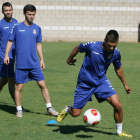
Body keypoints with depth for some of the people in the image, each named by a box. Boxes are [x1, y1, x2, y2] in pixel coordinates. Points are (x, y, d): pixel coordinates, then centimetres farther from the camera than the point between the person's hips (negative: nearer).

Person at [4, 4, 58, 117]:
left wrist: (42, 59, 13)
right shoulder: (17, 27, 0)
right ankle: (19, 110, 14)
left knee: (42, 85, -1)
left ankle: (49, 108, 6)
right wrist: (6, 55, -1)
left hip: (35, 63, 2)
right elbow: (10, 41, 8)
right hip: (21, 64, -2)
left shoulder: (37, 28, 9)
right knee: (19, 87, 1)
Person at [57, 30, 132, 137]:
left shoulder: (116, 53, -12)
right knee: (75, 113, -1)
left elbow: (118, 68, 9)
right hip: (85, 83, -2)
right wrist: (70, 59, 14)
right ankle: (67, 110, 38)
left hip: (102, 81, 3)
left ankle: (119, 131, 7)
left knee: (118, 105, -16)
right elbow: (77, 49, -3)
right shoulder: (92, 46, -24)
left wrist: (125, 84, 18)